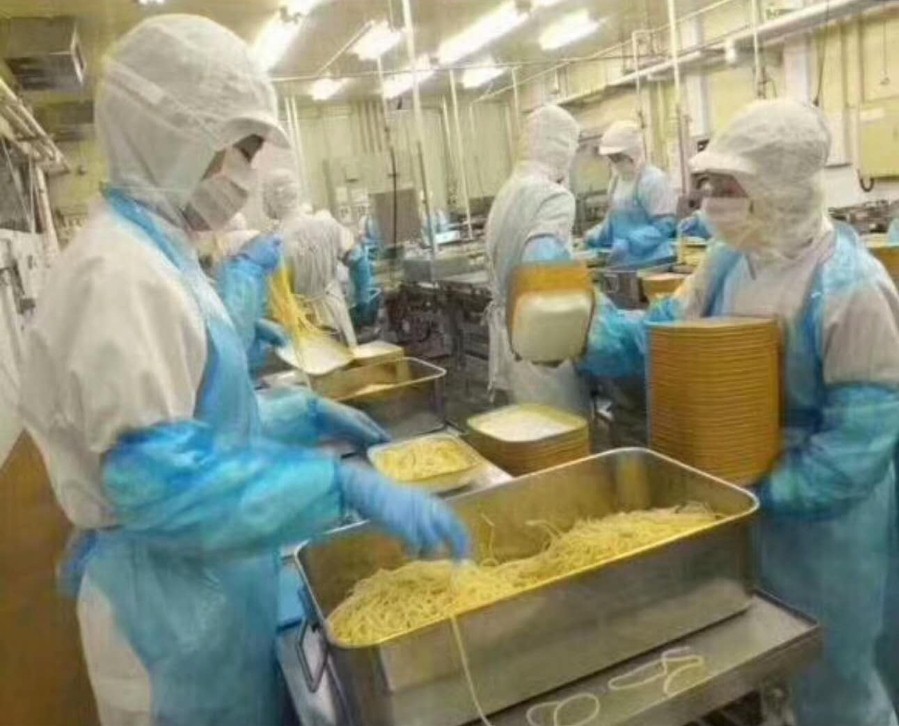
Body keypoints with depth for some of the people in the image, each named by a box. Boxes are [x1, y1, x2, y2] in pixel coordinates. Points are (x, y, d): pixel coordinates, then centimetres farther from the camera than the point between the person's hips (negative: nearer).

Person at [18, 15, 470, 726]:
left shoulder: (155, 251, 7)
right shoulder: (118, 271, -24)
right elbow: (159, 481, -30)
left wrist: (308, 413, 8)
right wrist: (349, 488, -32)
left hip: (212, 578, 9)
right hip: (173, 596, -9)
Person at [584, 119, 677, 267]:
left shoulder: (654, 179, -13)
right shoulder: (617, 179, 12)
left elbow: (664, 225, -18)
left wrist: (628, 243, -26)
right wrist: (592, 238, 7)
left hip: (653, 262, -7)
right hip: (624, 262, 7)